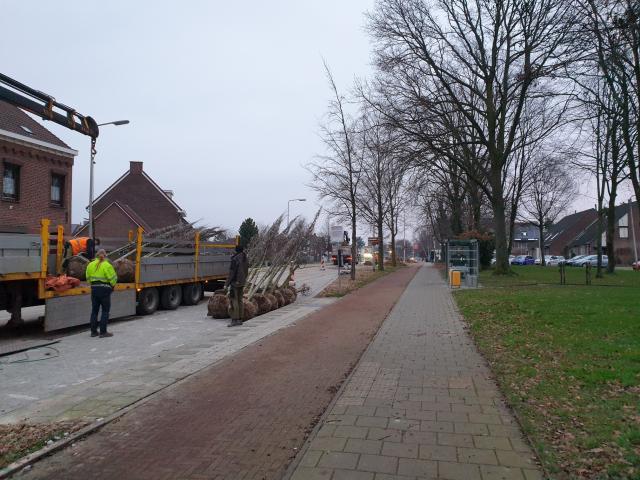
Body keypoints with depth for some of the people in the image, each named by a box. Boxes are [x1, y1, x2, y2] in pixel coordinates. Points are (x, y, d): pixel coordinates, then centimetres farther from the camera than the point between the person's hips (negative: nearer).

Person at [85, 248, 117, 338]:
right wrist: (112, 286, 7)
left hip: (94, 289, 6)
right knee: (105, 311, 1)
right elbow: (113, 278, -12)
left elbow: (88, 278, 7)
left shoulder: (90, 265, 6)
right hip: (104, 289, -6)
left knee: (94, 310, 14)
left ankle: (93, 331, 19)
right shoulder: (107, 265, -12)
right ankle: (103, 332, 0)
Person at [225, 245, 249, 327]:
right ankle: (240, 319, 13)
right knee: (240, 301, 10)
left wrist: (226, 284, -11)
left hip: (234, 283, -7)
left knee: (234, 301, -5)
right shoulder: (246, 260, 7)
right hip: (242, 283, 8)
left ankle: (234, 320, -6)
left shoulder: (235, 259, -15)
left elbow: (231, 273, -17)